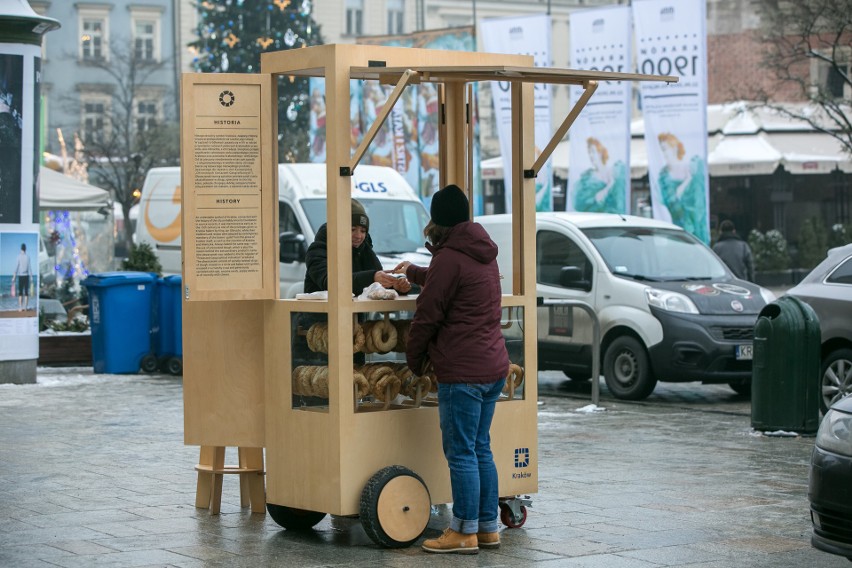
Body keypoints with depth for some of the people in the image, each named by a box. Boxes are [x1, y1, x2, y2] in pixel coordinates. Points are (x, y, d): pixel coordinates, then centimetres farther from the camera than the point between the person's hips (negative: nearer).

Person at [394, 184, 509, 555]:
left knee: (461, 453, -3)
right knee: (480, 449, 15)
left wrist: (414, 360, 3)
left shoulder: (449, 258, -13)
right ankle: (488, 528, 18)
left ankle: (464, 533, 0)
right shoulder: (484, 254, 15)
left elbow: (428, 315, -10)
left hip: (462, 371, -9)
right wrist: (412, 271, 50)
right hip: (493, 366, 9)